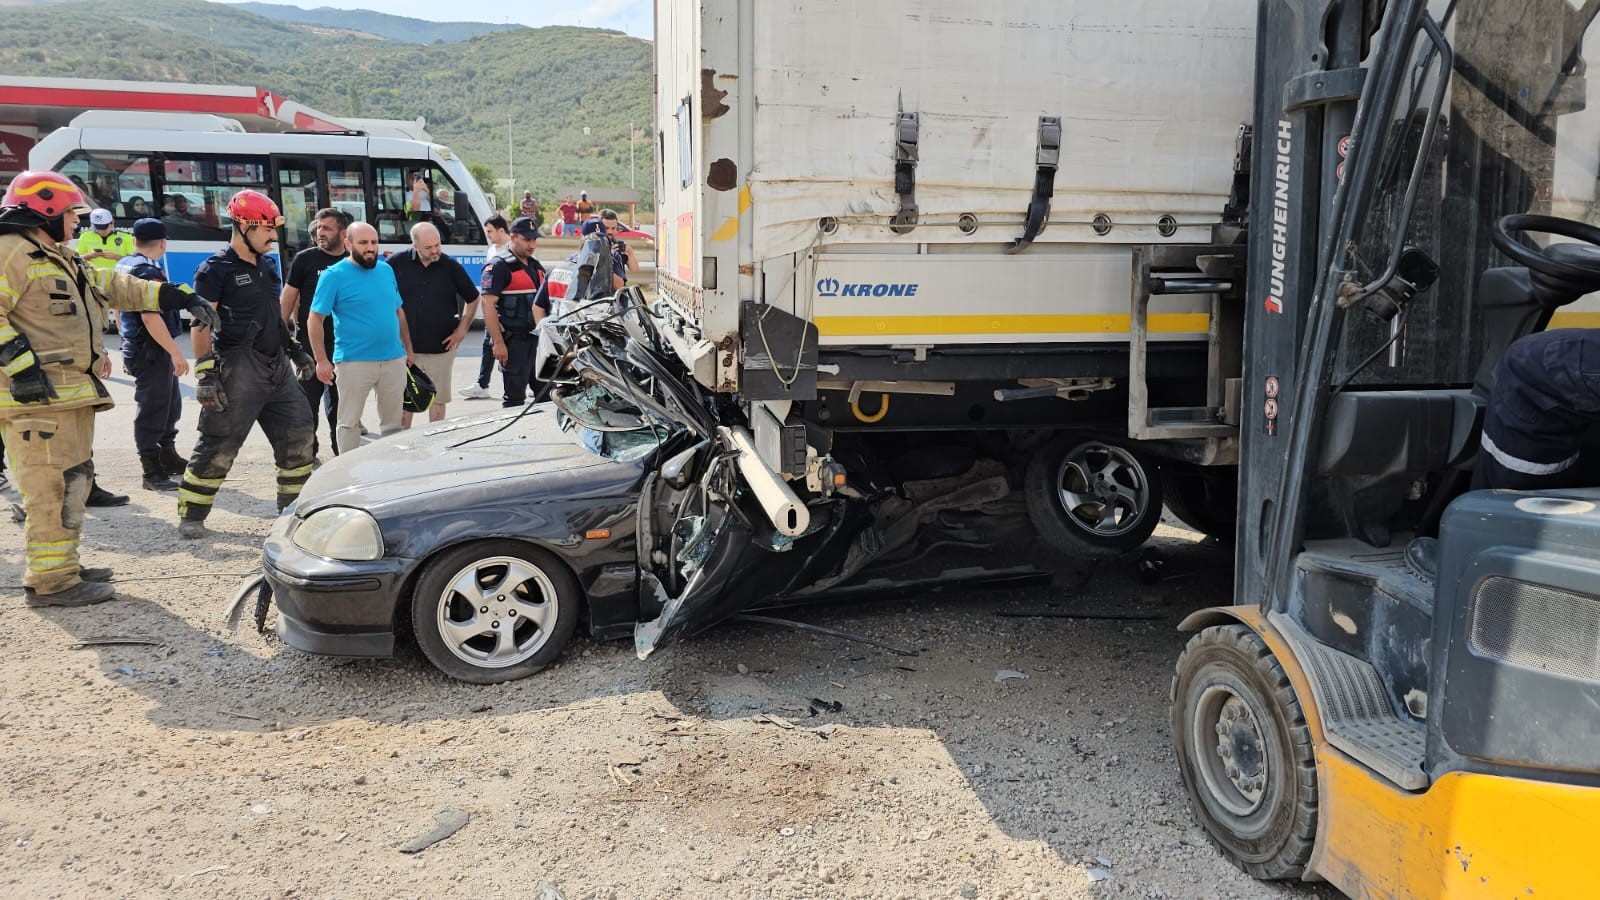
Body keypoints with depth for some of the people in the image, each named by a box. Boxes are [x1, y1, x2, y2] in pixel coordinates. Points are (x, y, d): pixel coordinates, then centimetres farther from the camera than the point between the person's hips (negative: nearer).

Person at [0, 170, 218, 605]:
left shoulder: (62, 260, 24)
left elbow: (119, 288, 26)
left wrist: (183, 297, 19)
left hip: (71, 393, 11)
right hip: (37, 394, -11)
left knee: (73, 480, 17)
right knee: (53, 487, -10)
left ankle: (63, 566, 26)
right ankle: (50, 582, -6)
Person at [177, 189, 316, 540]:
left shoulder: (267, 265, 14)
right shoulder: (216, 270, -10)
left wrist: (294, 349, 23)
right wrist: (205, 373, -19)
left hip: (276, 366, 8)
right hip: (238, 368, -8)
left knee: (298, 433, 9)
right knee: (219, 445, -4)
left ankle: (293, 505, 22)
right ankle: (191, 516, 8)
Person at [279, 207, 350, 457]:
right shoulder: (305, 259, 0)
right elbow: (287, 298, 1)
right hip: (310, 341, -2)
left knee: (340, 399, 10)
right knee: (308, 399, 2)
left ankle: (342, 449, 19)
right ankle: (307, 451, 12)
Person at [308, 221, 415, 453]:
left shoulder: (386, 271, 11)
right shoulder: (334, 276, -6)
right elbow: (315, 320, -7)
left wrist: (408, 349, 16)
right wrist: (321, 360, -12)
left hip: (394, 359, 5)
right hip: (354, 362, -5)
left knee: (393, 423, 12)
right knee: (349, 423, 3)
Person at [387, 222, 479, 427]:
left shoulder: (451, 267, -1)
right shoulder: (396, 263, -4)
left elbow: (473, 299, 11)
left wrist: (462, 329, 4)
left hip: (441, 348, 1)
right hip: (404, 348, 0)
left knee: (438, 400, 7)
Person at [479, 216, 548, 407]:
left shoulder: (536, 266, 17)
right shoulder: (498, 265, -9)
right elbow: (488, 305, -16)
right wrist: (498, 342, -21)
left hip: (536, 337, 8)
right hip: (513, 339, -8)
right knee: (515, 396, -6)